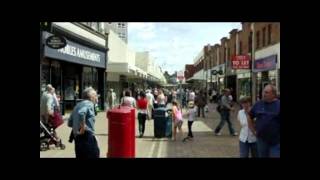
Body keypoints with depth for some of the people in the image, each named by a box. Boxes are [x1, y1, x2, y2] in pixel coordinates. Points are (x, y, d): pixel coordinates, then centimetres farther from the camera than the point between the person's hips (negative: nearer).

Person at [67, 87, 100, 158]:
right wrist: (83, 127, -21)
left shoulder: (78, 105, 19)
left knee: (81, 156, 15)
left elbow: (70, 123, 21)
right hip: (87, 137, -9)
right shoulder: (89, 104, -7)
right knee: (94, 155, -2)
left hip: (77, 137, 9)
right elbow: (81, 113, -30)